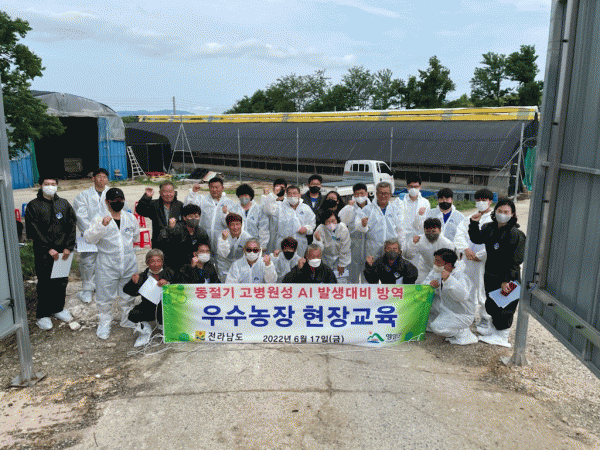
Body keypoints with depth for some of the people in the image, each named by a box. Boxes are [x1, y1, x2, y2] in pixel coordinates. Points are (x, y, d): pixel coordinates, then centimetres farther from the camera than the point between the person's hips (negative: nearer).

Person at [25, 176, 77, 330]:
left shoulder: (63, 204, 9)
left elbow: (72, 226, 5)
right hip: (43, 254, -3)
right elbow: (33, 231, -7)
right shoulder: (33, 206, -2)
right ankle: (42, 315, 15)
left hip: (63, 251, 3)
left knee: (62, 282, 11)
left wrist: (68, 247, -5)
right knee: (45, 284, 1)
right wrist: (48, 249, -14)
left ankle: (58, 308, 29)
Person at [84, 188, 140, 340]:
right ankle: (104, 323, 22)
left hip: (129, 263, 4)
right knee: (105, 296, 4)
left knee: (128, 294, 15)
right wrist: (102, 225, -36)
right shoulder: (100, 219, -8)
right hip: (107, 265, -4)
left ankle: (127, 319, 33)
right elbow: (89, 237, -23)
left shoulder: (130, 218, 5)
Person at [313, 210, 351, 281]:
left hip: (340, 257, 0)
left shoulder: (343, 229, -26)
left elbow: (344, 250, -14)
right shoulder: (320, 229, -25)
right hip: (326, 258, 0)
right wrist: (318, 240, -44)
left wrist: (342, 265, -7)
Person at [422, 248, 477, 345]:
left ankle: (464, 333, -2)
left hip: (462, 314, -8)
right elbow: (425, 284, 4)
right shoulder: (436, 272, -4)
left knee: (438, 327, -26)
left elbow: (463, 296, -41)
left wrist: (448, 279, -49)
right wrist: (431, 284, -21)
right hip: (444, 310, 8)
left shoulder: (459, 276, -25)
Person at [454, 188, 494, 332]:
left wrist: (479, 255, -13)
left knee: (484, 289, 0)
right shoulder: (470, 218, 15)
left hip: (484, 261, -5)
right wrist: (465, 249, -13)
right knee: (468, 288, 13)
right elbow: (460, 233, 4)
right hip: (468, 260, 5)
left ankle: (485, 319, 17)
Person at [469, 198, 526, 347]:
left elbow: (515, 261, -18)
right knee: (491, 304, 20)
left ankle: (502, 336, 23)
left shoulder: (516, 234, -17)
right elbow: (477, 239, 13)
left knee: (504, 307, 5)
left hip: (507, 278, -6)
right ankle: (494, 327, 42)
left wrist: (506, 280, -20)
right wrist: (474, 223, -3)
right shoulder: (489, 228, 1)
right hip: (490, 275, 7)